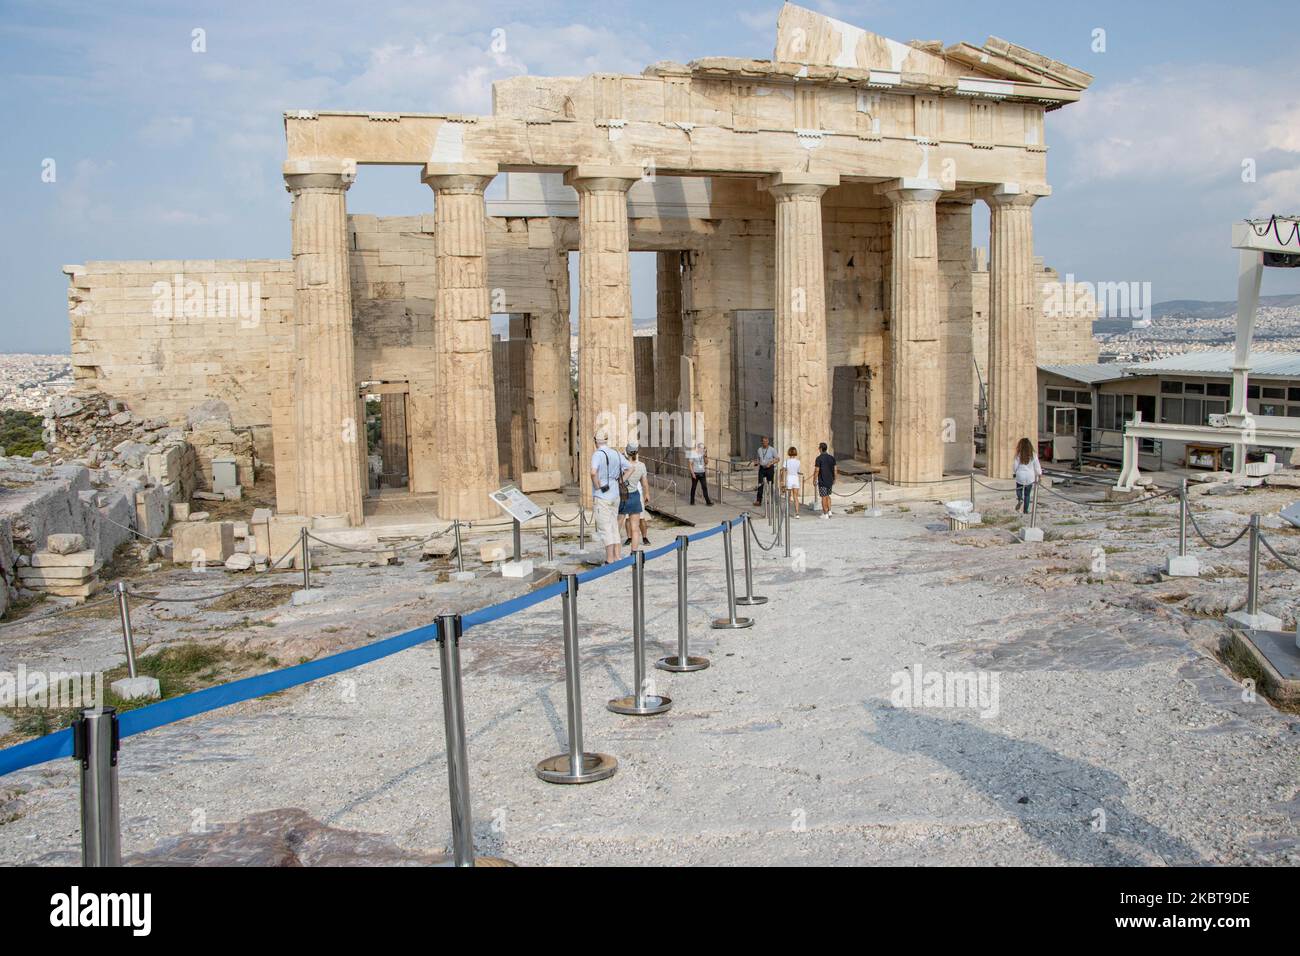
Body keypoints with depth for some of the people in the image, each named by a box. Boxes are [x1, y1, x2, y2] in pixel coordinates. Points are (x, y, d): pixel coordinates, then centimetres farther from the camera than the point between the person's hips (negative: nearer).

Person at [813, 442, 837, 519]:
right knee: (827, 495, 19)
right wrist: (834, 479, 17)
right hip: (830, 480, 6)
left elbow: (817, 470, -14)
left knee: (824, 497, 0)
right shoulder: (831, 457, 5)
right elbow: (835, 470, 7)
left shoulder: (819, 458, -12)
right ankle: (829, 511, 12)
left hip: (822, 481, -6)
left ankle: (825, 514, 1)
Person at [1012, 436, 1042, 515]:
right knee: (1027, 494, 12)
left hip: (1020, 476, -1)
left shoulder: (1018, 455, -8)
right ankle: (1026, 510, 14)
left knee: (1019, 488, 24)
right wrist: (1037, 477, 11)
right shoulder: (1033, 455, -5)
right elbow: (1037, 466, 0)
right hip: (1030, 477, 1)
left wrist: (1014, 473, 18)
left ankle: (1020, 499, -6)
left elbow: (1015, 466, -2)